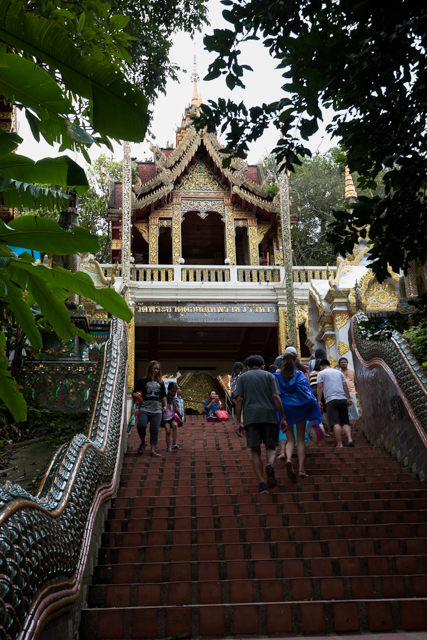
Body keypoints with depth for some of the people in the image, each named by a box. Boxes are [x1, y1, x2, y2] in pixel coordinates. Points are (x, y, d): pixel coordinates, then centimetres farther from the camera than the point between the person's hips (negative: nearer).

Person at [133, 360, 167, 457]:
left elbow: (163, 396, 26)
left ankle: (153, 450, -1)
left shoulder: (160, 382, 19)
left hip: (157, 410, 3)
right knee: (141, 426, -22)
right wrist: (137, 396, -13)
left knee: (155, 430, -5)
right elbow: (134, 393, 8)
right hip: (144, 409, -3)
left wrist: (165, 406, 14)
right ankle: (143, 443, 6)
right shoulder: (142, 381, 9)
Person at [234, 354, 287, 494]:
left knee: (255, 451, 6)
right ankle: (270, 464, -23)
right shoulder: (269, 376, 14)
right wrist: (282, 418, 3)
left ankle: (262, 483, -6)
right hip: (269, 415, 0)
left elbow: (239, 400, 5)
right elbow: (276, 397, 2)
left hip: (250, 417, 0)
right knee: (270, 447, 10)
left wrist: (239, 422, 5)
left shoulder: (242, 378, 16)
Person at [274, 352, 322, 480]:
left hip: (284, 410, 1)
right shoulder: (300, 375, -2)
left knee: (290, 440, 8)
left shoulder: (277, 376, 1)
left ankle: (288, 459, -22)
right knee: (301, 440, 8)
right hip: (300, 409, -1)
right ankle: (301, 469, 1)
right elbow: (308, 392, -7)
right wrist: (315, 414, -3)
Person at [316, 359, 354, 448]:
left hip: (331, 400, -4)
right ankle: (350, 439, -11)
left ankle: (339, 444, -12)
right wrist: (349, 398, 17)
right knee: (345, 422, 9)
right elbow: (345, 386, 16)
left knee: (336, 423, -7)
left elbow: (320, 387, 0)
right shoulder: (339, 372, 21)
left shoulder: (321, 373, 9)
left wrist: (319, 401, 2)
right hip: (343, 399, 4)